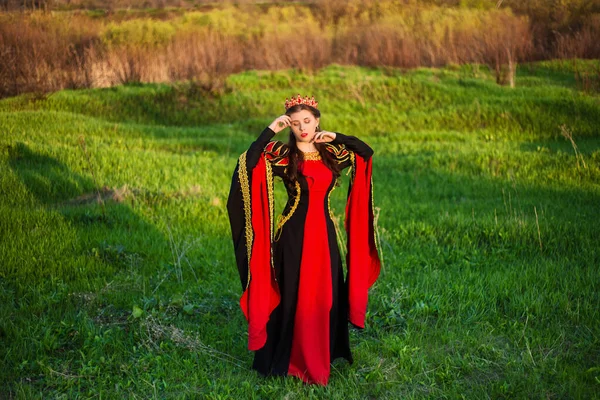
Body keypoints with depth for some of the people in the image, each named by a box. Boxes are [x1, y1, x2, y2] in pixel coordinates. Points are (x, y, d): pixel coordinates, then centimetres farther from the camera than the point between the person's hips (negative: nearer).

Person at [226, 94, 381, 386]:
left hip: (324, 232, 4)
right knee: (293, 297, 3)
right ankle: (288, 358, 18)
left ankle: (319, 358, 29)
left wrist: (336, 138, 2)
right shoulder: (281, 155, -7)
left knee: (324, 296, 12)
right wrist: (271, 130, -19)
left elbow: (366, 151, 10)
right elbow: (248, 162, -23)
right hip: (294, 234, -4)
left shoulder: (331, 153, 7)